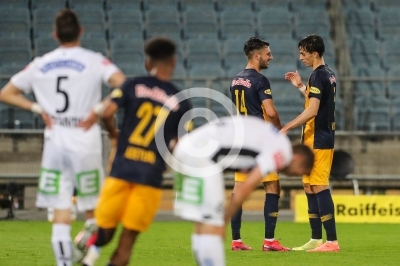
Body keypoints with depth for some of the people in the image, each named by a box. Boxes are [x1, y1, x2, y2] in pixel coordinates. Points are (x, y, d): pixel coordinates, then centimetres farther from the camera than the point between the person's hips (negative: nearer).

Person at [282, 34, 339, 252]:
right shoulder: (328, 75, 14)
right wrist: (300, 87, 24)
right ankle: (316, 239, 16)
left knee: (319, 188, -9)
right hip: (324, 138, 10)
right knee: (310, 188, 13)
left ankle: (331, 240, -11)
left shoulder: (318, 76, -16)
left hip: (317, 141, -10)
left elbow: (312, 111, -24)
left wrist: (287, 128, -21)